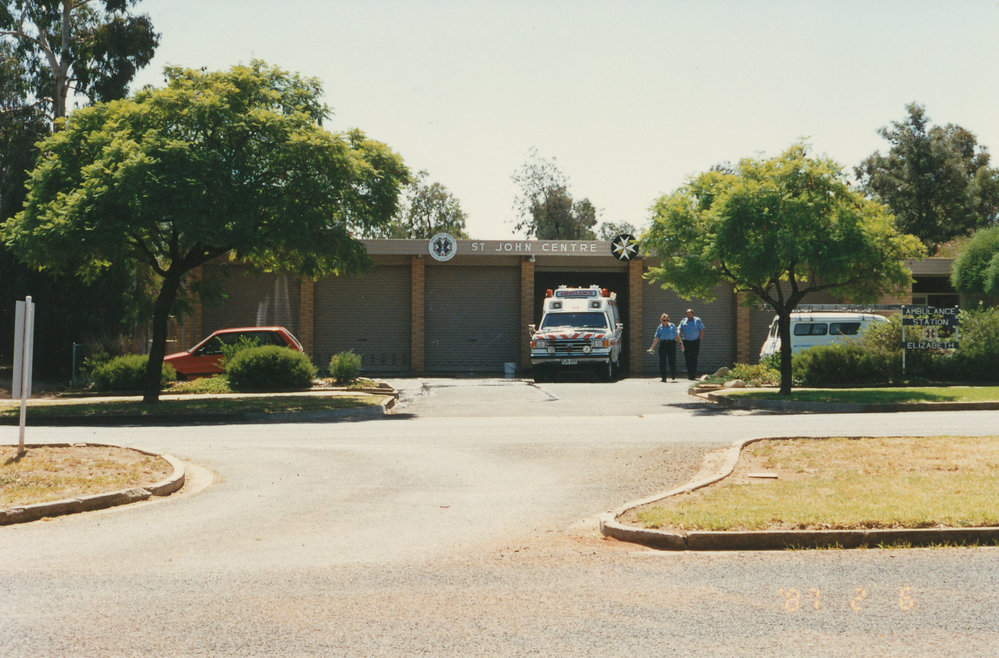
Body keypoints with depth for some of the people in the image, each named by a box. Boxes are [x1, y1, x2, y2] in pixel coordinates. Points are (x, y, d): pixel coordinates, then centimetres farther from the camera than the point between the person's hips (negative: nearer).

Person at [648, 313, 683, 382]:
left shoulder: (672, 326, 11)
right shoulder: (659, 327, 13)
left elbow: (677, 336, 11)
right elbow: (656, 338, 11)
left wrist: (680, 343, 4)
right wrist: (652, 348, 7)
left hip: (671, 344, -1)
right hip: (662, 344, 1)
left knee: (672, 361, -4)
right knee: (662, 362, -1)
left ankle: (674, 377, 9)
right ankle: (663, 377, 7)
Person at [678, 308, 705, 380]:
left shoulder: (697, 320, 3)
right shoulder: (683, 321, 9)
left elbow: (702, 331, 4)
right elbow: (680, 332, 8)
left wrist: (699, 340, -3)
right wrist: (680, 341, -6)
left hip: (695, 342, -2)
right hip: (686, 342, 2)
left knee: (694, 358, -7)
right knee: (687, 358, 0)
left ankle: (693, 374, -5)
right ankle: (689, 374, 10)